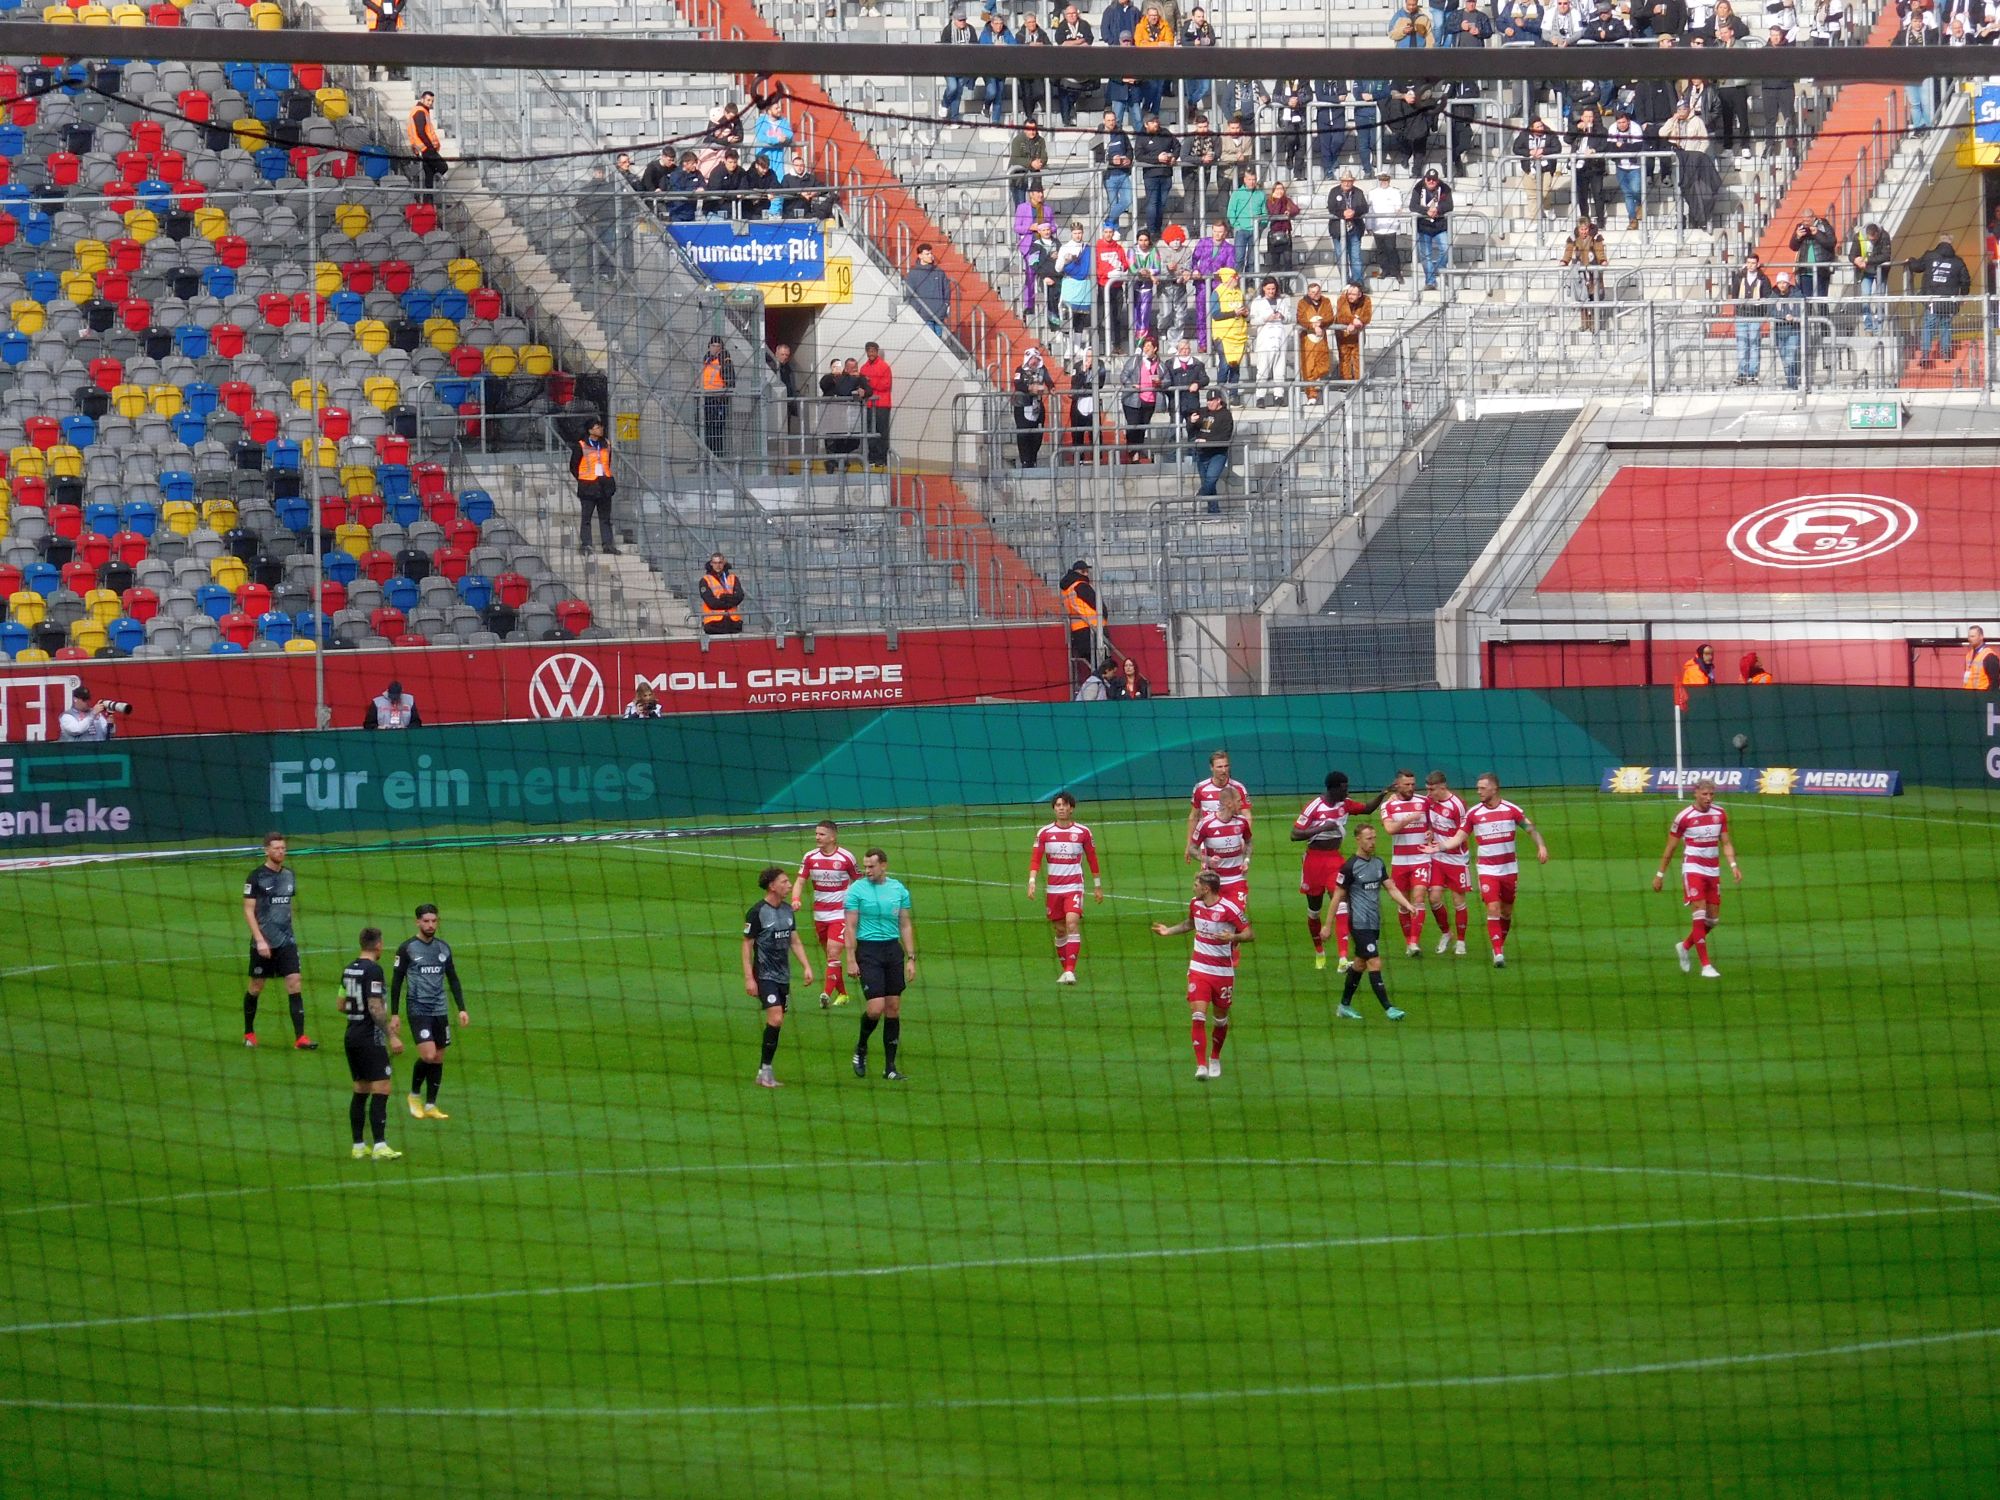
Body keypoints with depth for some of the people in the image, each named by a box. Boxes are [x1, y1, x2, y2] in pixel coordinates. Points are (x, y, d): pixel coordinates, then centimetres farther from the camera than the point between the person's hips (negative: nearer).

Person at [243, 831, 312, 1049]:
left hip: (286, 941, 4)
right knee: (256, 986, 7)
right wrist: (260, 940, -16)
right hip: (263, 943, -4)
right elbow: (248, 911, -10)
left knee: (294, 983, -7)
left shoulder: (288, 875, 8)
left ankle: (300, 1037, -10)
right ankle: (248, 1032, 27)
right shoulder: (257, 876, -8)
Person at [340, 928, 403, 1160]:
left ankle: (358, 1146, 12)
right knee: (381, 1089, -8)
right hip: (370, 1036, -9)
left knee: (360, 1091, 12)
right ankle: (380, 1146, -13)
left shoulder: (350, 968, 10)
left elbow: (341, 1005, 17)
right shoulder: (373, 969, -15)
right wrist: (391, 1036, -17)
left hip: (352, 1034, 9)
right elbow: (375, 1008, -20)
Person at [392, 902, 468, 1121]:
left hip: (440, 1011, 5)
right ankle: (414, 1095, 5)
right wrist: (394, 1015, -4)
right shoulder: (408, 948, -4)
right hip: (418, 1010, -5)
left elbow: (453, 980, 16)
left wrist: (461, 1009, 8)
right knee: (428, 1054, -17)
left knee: (438, 1058, 5)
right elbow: (396, 982, -1)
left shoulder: (443, 947, 9)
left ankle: (430, 1105, 13)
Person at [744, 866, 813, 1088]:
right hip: (765, 976, -7)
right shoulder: (757, 912, -11)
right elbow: (747, 945, -8)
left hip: (783, 976, 7)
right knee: (775, 1019, -19)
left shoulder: (787, 909, 10)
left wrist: (806, 966, 8)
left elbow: (794, 941, 19)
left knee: (776, 1022, 6)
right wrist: (748, 978, -12)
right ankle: (765, 1071, -11)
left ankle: (765, 1072, 12)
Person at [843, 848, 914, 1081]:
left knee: (893, 1007, 3)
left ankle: (889, 1066, 9)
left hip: (893, 949, 4)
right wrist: (851, 959, -10)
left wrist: (911, 959, 8)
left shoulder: (898, 889, 8)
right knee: (876, 1007, -13)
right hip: (868, 950, -4)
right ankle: (861, 1048, 15)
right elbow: (850, 927, -4)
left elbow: (906, 925, 12)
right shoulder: (856, 890, -3)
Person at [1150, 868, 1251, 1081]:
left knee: (1220, 1019, 12)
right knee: (1197, 1017, -13)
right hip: (1198, 969, 3)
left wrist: (1233, 937, -32)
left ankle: (1215, 1059, 35)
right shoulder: (1195, 904, 3)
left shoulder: (1229, 909, -16)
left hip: (1223, 973, -3)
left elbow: (1250, 933, -13)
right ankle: (1201, 1065, -15)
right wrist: (1169, 930, 16)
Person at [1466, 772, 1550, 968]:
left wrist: (1541, 845, -13)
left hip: (1509, 869, 1)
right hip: (1487, 869, -1)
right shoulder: (1473, 814, -2)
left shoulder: (1511, 810, -3)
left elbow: (1531, 829, 3)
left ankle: (1500, 944, 29)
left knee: (1507, 911, 9)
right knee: (1493, 909, -15)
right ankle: (1498, 953, -17)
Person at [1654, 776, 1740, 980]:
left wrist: (1733, 865, -8)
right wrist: (1660, 874, 3)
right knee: (1700, 914, -16)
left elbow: (1726, 843, 9)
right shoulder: (1684, 817, -8)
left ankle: (1684, 947, 32)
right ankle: (1705, 965, -15)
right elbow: (1670, 848, 0)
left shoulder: (1719, 814, 5)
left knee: (1713, 919, 7)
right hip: (1692, 869, -5)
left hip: (1713, 871, 5)